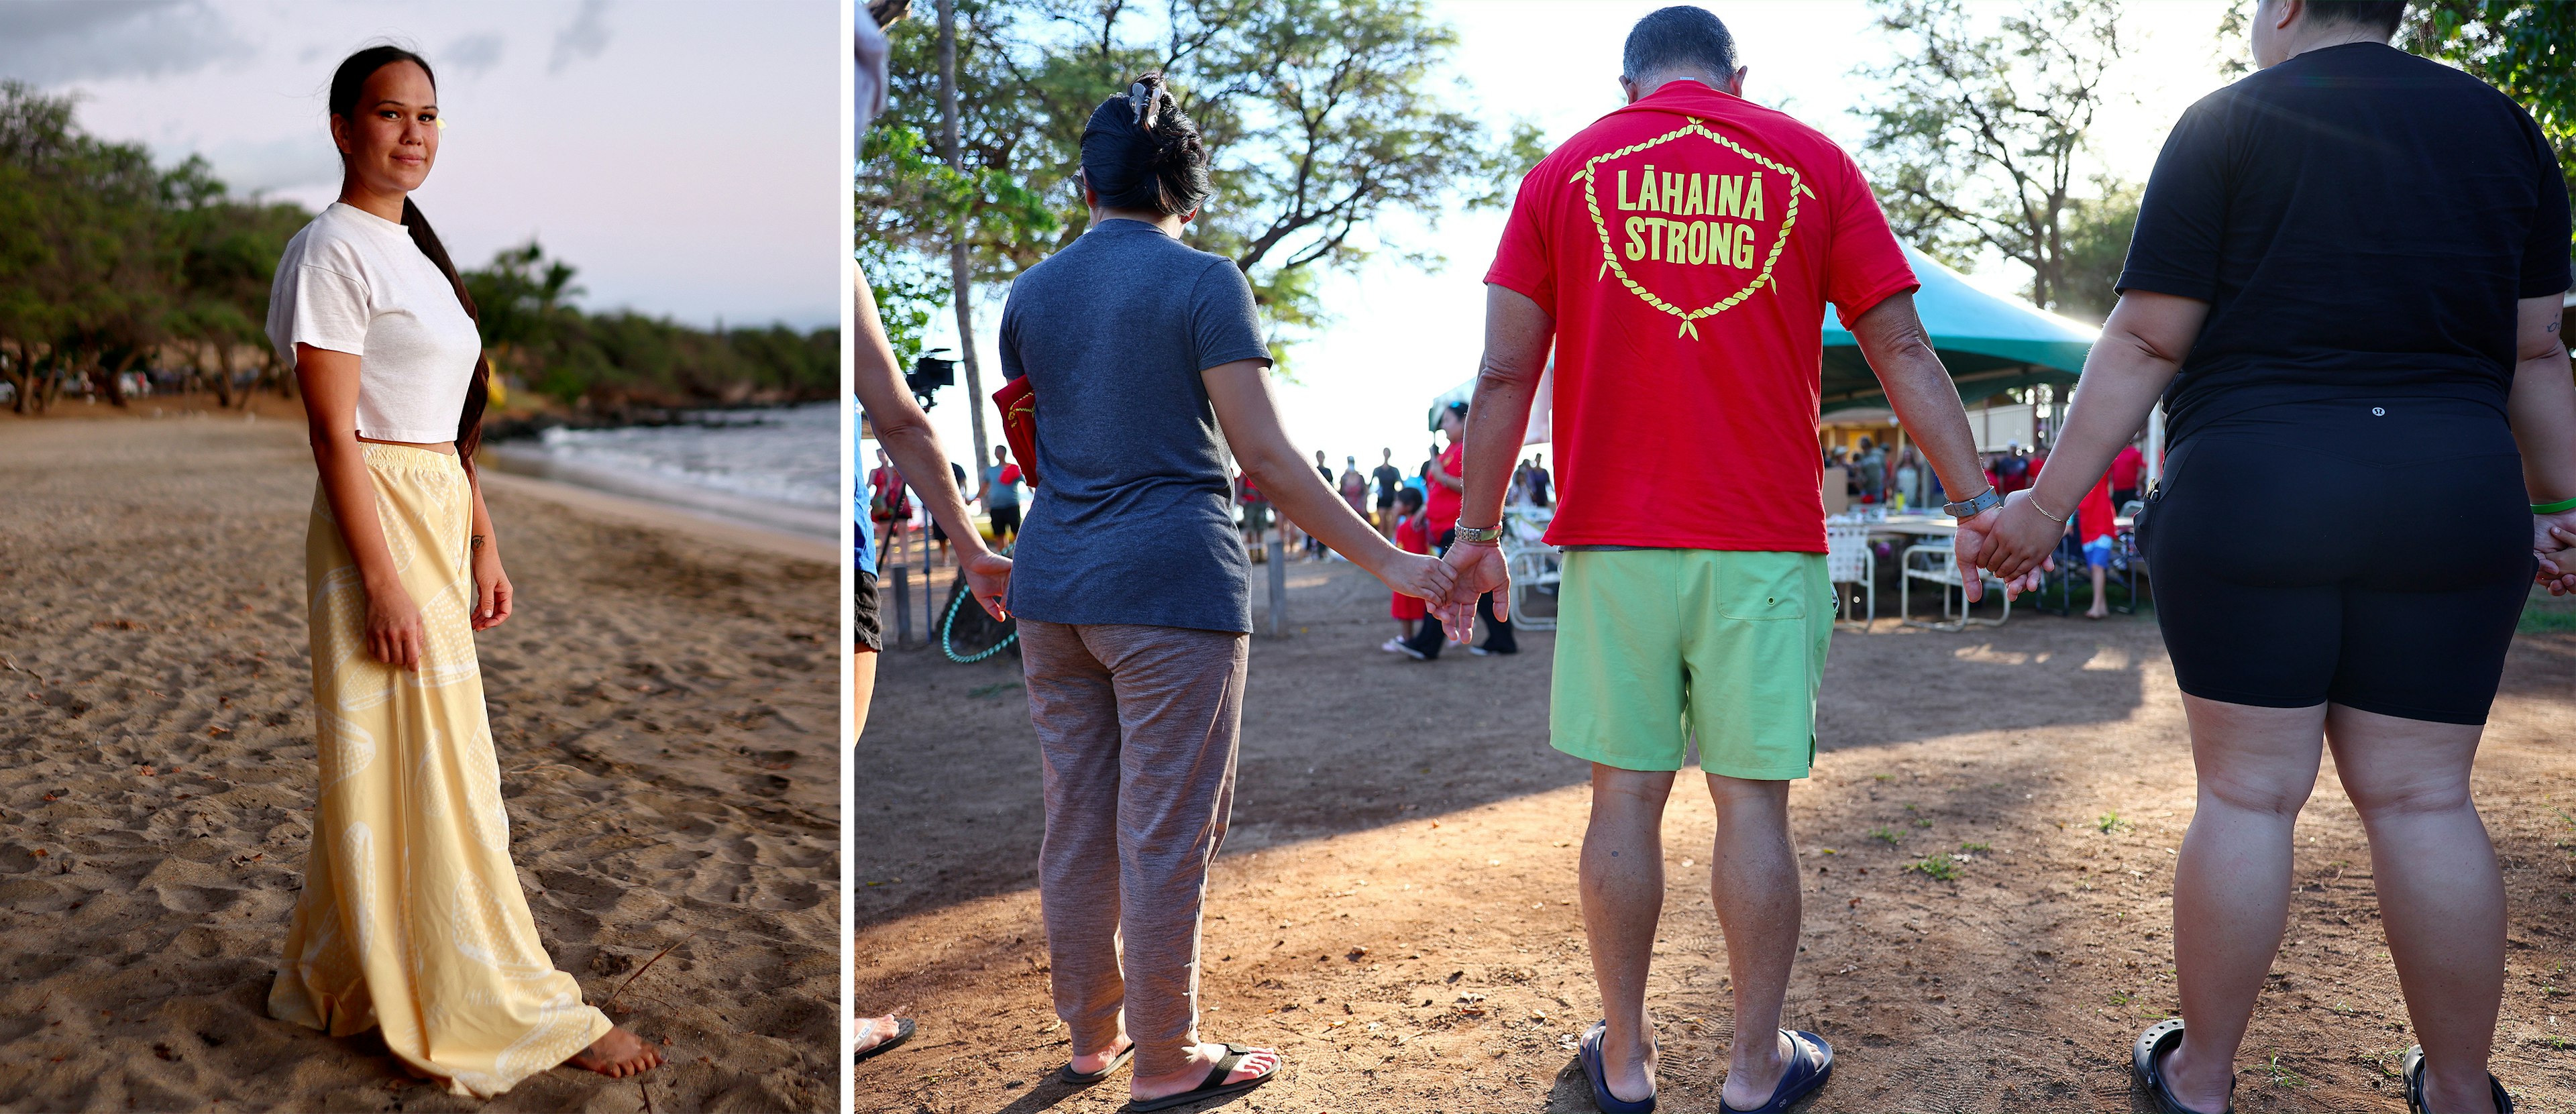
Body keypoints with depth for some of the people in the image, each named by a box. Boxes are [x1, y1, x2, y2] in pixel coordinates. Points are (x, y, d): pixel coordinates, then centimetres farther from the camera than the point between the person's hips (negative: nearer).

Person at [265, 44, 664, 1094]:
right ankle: (516, 1015, 5)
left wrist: (484, 548, 14)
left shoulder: (416, 248, 16)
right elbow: (334, 431, -16)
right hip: (379, 524, -9)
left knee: (389, 769, 16)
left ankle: (339, 979, 31)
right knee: (429, 770, -2)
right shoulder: (333, 250, -10)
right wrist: (383, 579, -20)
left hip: (438, 523, 9)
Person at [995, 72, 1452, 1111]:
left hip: (1052, 586, 6)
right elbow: (1265, 459, -13)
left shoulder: (1030, 293, 9)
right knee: (1164, 833, 3)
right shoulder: (1203, 282, -7)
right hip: (1171, 584, -6)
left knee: (1077, 822, 15)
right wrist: (1388, 562, -9)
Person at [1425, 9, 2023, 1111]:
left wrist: (1476, 533, 7)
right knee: (1753, 801, 6)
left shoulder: (1564, 172, 9)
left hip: (1612, 538, 1)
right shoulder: (1811, 161, 9)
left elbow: (1504, 377, 2)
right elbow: (1902, 351, 4)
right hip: (1766, 540, 0)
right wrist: (1976, 502, 7)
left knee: (1625, 797, 6)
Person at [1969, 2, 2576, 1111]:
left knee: (2247, 792, 3)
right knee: (2423, 799, 10)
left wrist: (2048, 503, -3)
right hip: (2456, 497, 4)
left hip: (2247, 490, -3)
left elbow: (2145, 343, -7)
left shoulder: (2227, 123, 0)